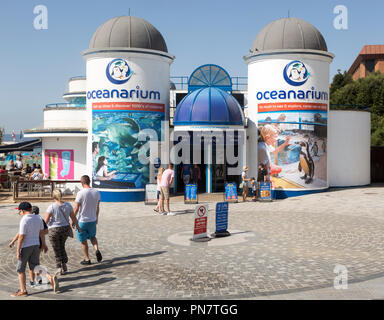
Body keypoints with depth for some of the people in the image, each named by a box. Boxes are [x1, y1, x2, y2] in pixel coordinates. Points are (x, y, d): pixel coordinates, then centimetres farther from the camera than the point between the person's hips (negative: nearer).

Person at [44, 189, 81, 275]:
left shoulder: (51, 207, -16)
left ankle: (59, 268, 14)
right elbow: (74, 218, 3)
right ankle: (64, 265, 21)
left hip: (54, 230, -4)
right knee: (62, 246, 24)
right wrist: (77, 226, 18)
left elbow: (45, 220, -13)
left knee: (56, 250, 10)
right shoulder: (68, 205, -4)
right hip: (65, 228, 4)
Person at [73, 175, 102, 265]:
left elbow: (76, 208, -15)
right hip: (93, 220, 5)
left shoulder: (81, 193, -19)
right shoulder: (96, 192, -3)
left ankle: (87, 259, 17)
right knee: (92, 236, 25)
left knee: (83, 241, 10)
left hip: (82, 221, -5)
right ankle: (97, 250, 2)